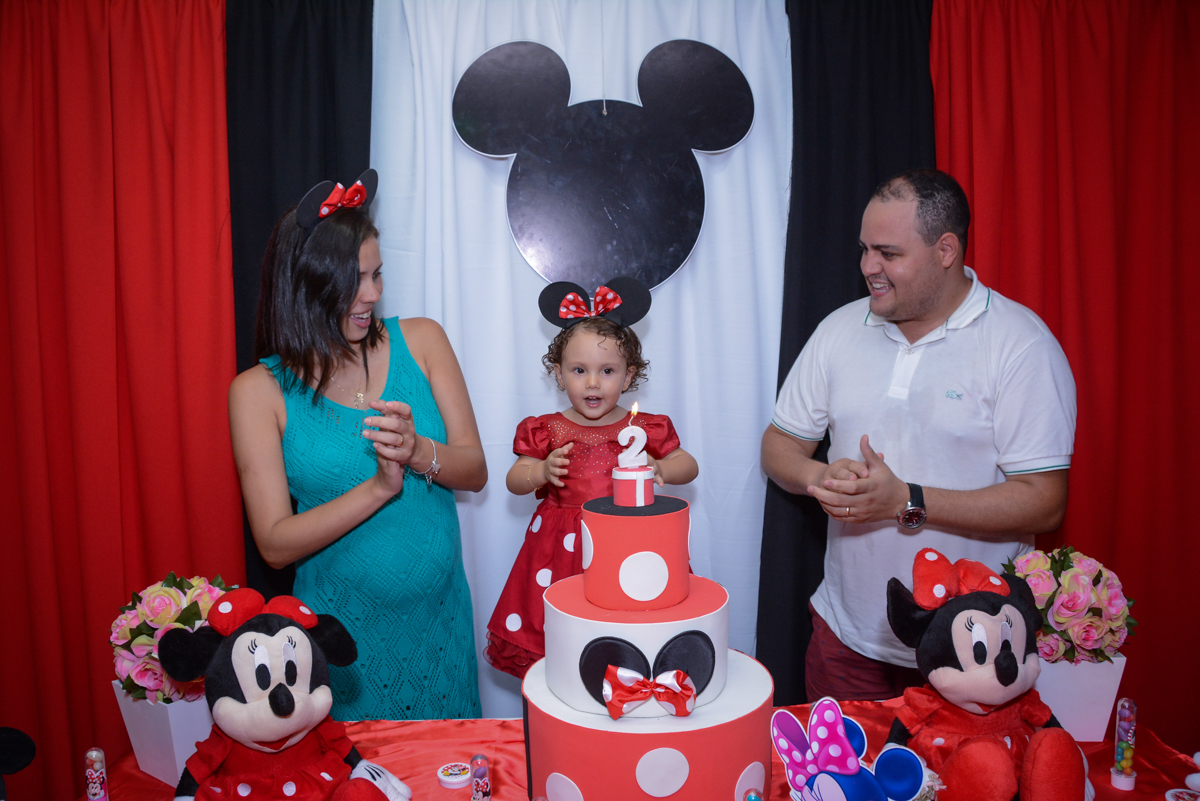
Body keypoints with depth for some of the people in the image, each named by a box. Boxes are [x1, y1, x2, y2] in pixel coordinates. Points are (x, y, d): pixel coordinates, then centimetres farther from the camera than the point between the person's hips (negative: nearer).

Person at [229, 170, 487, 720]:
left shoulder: (421, 341, -3)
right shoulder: (260, 390, -9)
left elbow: (475, 470, -3)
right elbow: (275, 543, -13)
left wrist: (419, 452, -24)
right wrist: (378, 489, -25)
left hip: (440, 614, 3)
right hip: (343, 627, -2)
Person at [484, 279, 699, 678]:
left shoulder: (643, 428, 2)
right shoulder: (546, 431, 2)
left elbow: (688, 465, 10)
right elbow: (514, 480, 8)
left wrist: (660, 469, -11)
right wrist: (542, 470, -12)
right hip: (562, 546, 0)